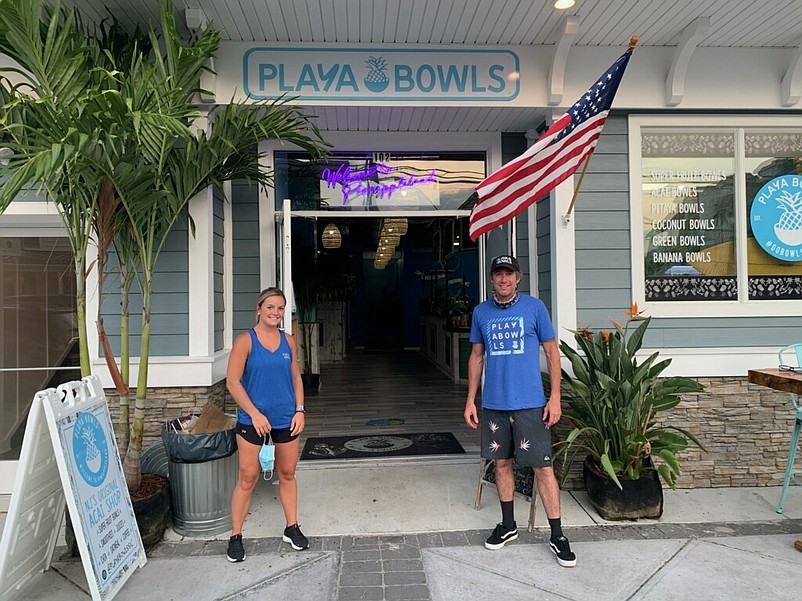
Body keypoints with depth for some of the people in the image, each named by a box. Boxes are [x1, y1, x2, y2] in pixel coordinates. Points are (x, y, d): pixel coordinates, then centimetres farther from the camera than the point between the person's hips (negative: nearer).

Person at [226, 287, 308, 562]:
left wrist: (299, 410, -1)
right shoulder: (245, 340, -9)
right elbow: (232, 382, -12)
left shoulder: (289, 341, 4)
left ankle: (292, 528, 30)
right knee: (247, 478, 3)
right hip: (253, 420, -4)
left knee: (287, 474, 14)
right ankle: (235, 537, 18)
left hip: (286, 419, 4)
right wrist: (255, 413, -16)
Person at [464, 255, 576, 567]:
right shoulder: (481, 312, 6)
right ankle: (508, 525, 30)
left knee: (543, 467, -1)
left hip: (530, 402, -3)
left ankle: (557, 535, 13)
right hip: (493, 404, 4)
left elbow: (552, 351, 0)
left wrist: (555, 397, -6)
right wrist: (471, 400, 8)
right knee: (501, 462, 14)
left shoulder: (534, 307, -3)